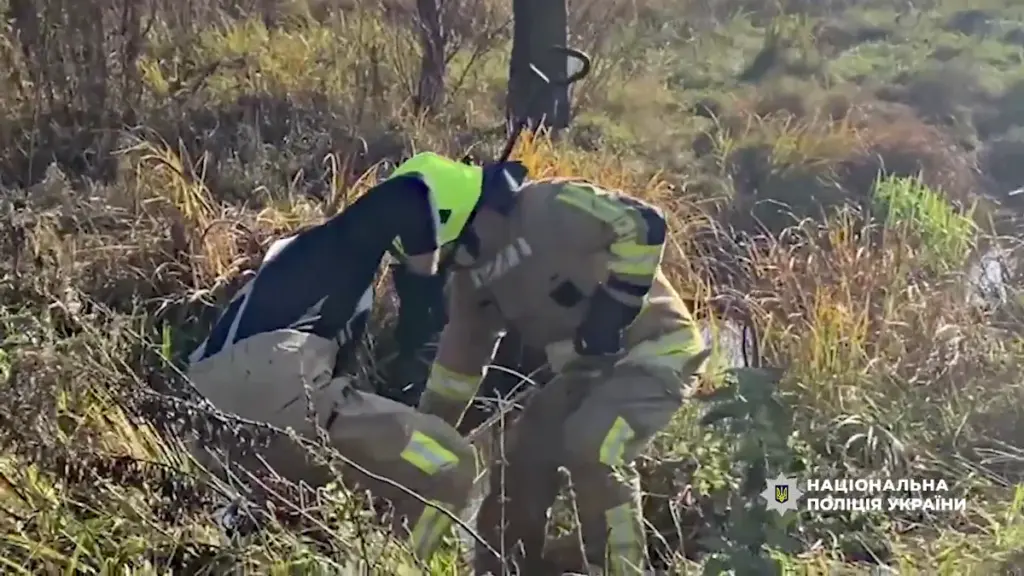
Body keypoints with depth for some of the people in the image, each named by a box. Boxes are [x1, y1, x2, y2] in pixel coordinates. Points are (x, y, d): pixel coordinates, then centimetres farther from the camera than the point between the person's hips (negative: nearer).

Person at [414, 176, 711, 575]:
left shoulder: (549, 207, -22)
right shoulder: (472, 273, 4)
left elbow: (645, 224, -28)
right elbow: (459, 359, 10)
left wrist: (616, 303, -25)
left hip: (653, 350, -8)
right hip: (589, 365, 9)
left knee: (591, 452, -27)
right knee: (521, 456, 4)